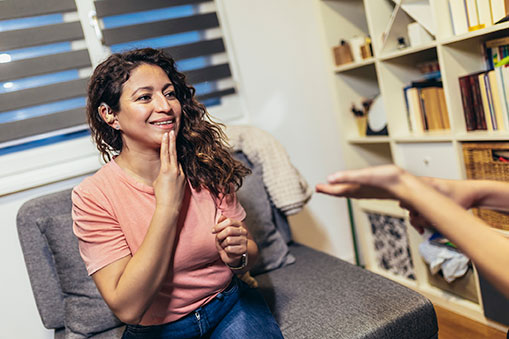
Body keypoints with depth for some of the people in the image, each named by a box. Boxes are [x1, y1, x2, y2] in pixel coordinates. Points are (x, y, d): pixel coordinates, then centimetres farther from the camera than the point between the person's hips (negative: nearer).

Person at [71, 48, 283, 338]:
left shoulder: (205, 166, -6)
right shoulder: (94, 197, -14)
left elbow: (251, 252, 4)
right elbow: (127, 308, -20)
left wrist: (237, 256, -19)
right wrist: (167, 206, -22)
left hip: (230, 308, 1)